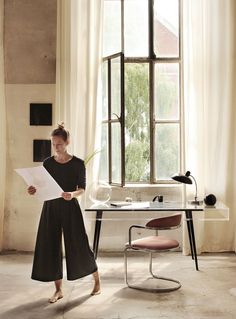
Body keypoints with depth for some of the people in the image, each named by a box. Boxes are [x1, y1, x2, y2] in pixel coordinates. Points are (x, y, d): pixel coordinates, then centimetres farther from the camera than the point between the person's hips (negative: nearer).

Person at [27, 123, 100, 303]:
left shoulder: (78, 164, -5)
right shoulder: (48, 163, 4)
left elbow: (82, 188, -6)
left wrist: (72, 194, -27)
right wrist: (35, 190, -12)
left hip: (70, 207, -3)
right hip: (50, 207, 4)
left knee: (78, 244, 1)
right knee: (49, 246, 2)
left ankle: (97, 281, 24)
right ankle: (59, 290, 16)